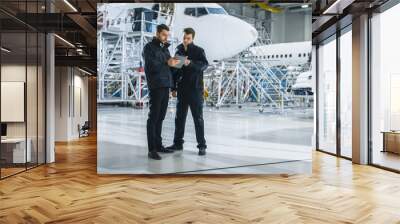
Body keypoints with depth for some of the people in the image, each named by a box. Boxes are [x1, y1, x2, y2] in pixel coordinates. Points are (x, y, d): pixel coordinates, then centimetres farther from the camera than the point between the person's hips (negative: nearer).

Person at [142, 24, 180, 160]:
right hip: (155, 86, -7)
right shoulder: (149, 47, -1)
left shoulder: (165, 48, 20)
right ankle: (152, 149, -4)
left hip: (166, 86, 7)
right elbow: (150, 65, -13)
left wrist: (174, 63, 1)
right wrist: (167, 63, -21)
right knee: (153, 117, -6)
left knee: (160, 117, 10)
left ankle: (158, 145, 18)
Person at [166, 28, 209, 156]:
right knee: (179, 117, 10)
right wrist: (174, 88, 10)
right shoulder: (178, 51, 11)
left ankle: (202, 145, 4)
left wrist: (190, 63, -36)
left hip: (195, 89, -5)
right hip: (182, 89, 5)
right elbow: (174, 70, 15)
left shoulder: (198, 51, -1)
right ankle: (178, 143, 21)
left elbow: (204, 64, -19)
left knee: (198, 118, -2)